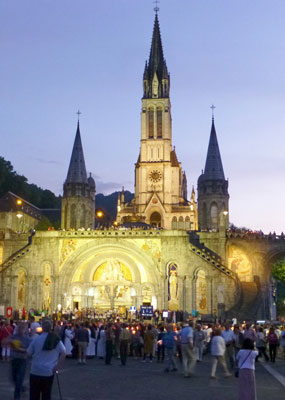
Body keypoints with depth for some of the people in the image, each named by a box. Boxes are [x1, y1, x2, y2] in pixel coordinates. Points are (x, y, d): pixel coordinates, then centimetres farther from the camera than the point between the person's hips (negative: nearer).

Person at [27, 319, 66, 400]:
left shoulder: (37, 338, -7)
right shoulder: (57, 340, 1)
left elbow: (29, 353, -2)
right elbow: (63, 354, -4)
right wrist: (57, 366, -1)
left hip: (36, 371, -2)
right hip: (49, 372, 2)